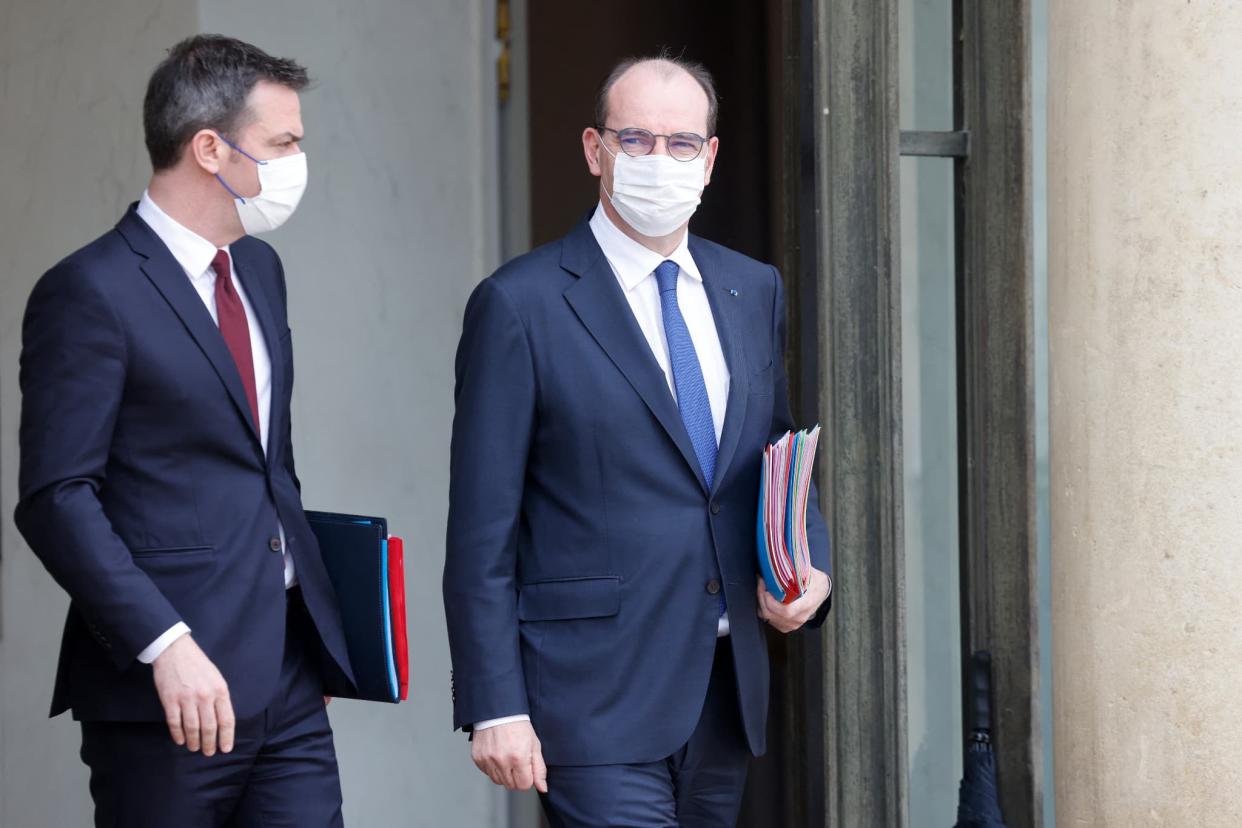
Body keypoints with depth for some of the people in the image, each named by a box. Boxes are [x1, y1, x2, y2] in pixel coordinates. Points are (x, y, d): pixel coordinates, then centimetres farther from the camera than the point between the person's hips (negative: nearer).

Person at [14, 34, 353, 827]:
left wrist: (311, 607, 17)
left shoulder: (259, 269, 16)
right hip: (172, 687, -7)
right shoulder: (91, 293, -10)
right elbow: (58, 498, -15)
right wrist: (164, 644, -22)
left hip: (289, 680, 7)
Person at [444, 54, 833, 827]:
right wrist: (495, 707, -12)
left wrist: (811, 562, 1)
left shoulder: (754, 291, 12)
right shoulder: (521, 305, -6)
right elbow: (482, 534, -7)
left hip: (727, 691, 6)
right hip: (598, 696, -6)